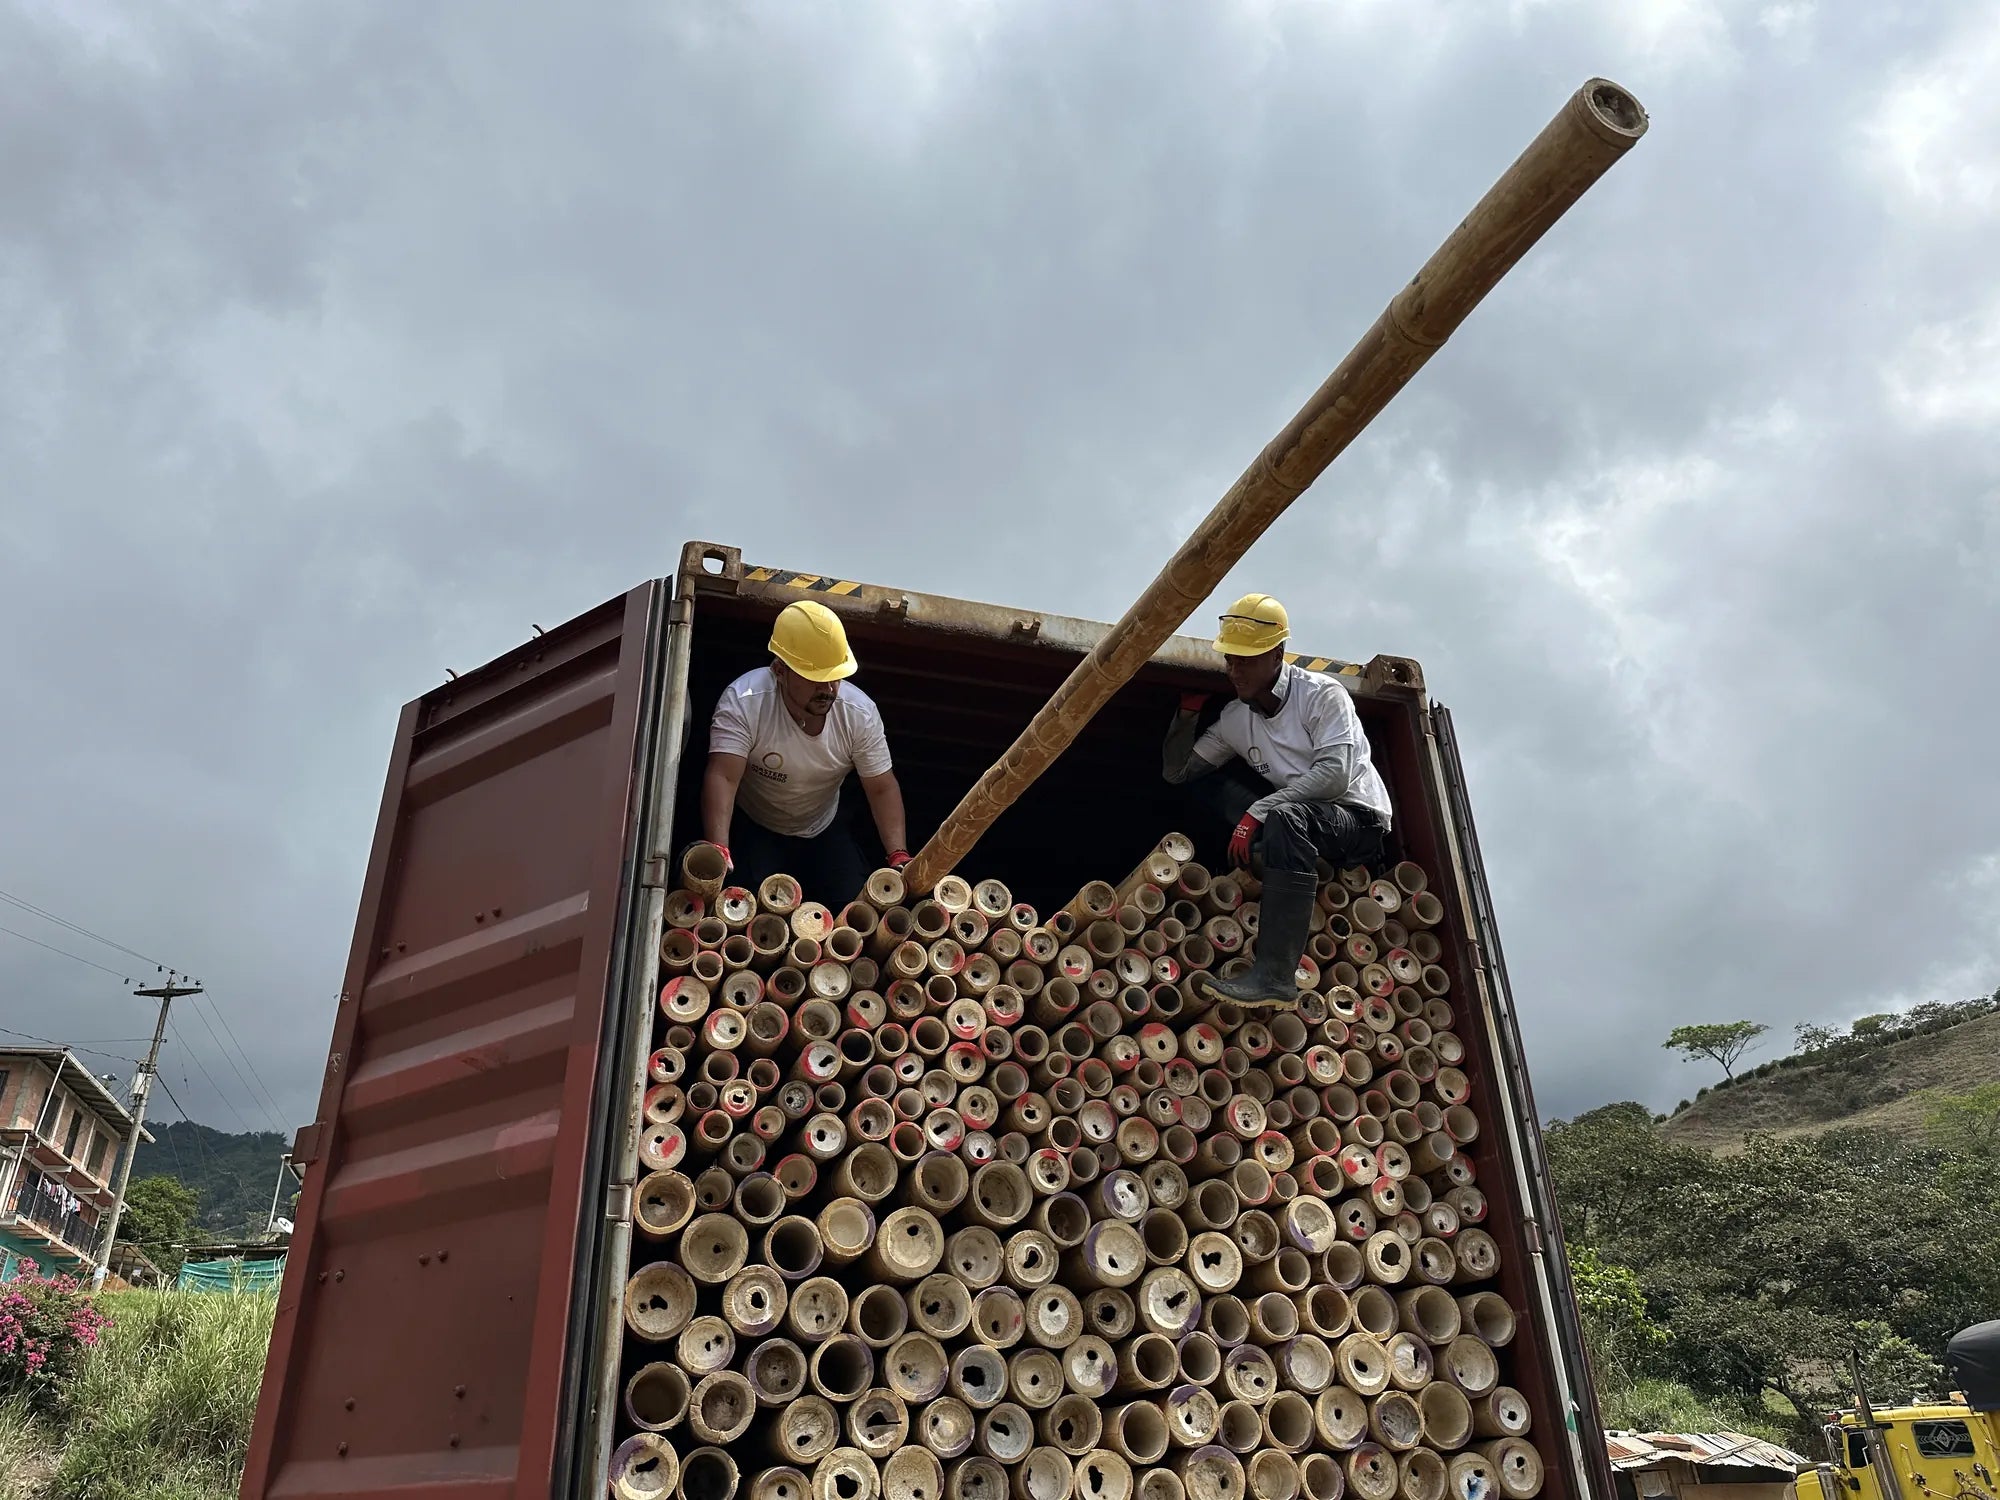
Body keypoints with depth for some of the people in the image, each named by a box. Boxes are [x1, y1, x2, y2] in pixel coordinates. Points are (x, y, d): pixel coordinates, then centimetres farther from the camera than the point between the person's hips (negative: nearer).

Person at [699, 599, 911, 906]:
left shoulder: (860, 711, -19)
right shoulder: (743, 702, -29)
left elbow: (882, 789, -13)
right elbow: (723, 778, -37)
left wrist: (899, 856, -27)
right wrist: (718, 852, -53)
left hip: (827, 830, 3)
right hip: (754, 828, -3)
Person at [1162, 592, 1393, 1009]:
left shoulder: (1322, 694, -12)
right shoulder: (1235, 719, 5)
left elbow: (1334, 776, -25)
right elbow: (1176, 772, 10)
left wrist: (1258, 811, -29)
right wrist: (1187, 713, -3)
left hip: (1358, 819, -7)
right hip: (1296, 821, 7)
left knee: (1285, 817, -40)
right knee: (1204, 778, 2)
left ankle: (1276, 975, -44)